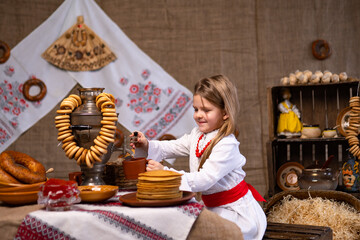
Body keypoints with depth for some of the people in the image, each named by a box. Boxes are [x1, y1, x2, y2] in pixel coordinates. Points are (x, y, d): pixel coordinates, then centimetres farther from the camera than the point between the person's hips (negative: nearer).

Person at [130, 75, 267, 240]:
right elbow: (173, 147, 12)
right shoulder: (197, 135, 4)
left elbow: (203, 180, -30)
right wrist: (147, 145, -8)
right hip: (214, 208, 7)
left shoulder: (227, 145, -23)